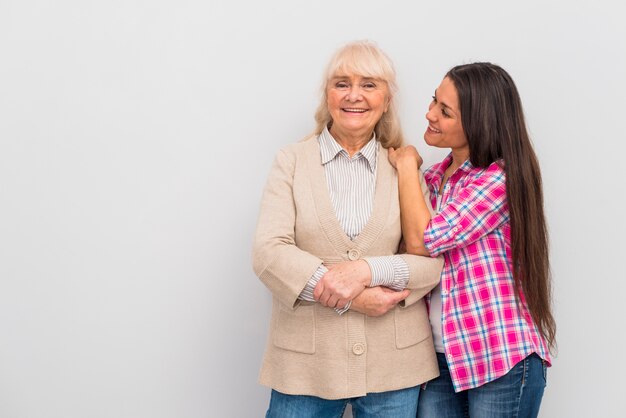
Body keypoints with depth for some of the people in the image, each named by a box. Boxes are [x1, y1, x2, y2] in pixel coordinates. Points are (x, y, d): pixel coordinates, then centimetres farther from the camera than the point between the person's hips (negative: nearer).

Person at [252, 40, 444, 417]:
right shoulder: (293, 161, 3)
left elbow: (434, 259, 0)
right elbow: (269, 252, -8)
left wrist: (367, 271, -18)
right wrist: (351, 297, -17)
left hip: (393, 362, 1)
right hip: (306, 361, -1)